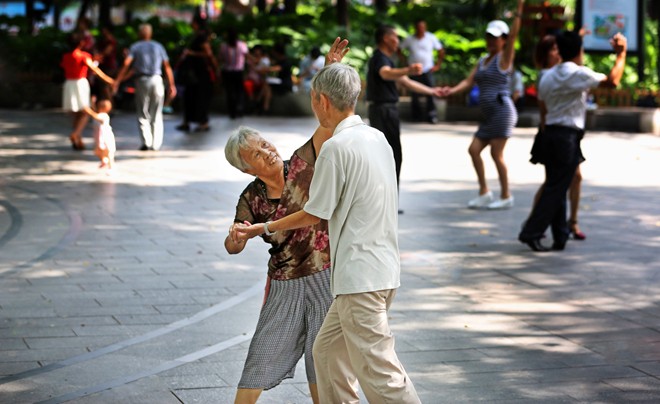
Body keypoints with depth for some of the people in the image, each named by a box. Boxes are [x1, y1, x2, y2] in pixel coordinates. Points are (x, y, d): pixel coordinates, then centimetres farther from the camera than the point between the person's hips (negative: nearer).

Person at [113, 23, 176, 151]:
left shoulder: (135, 47, 5)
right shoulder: (158, 47, 11)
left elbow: (126, 65, -8)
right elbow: (167, 67, 5)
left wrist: (117, 82, -9)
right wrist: (171, 84, 9)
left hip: (141, 81, -1)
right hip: (156, 79, 1)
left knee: (142, 114, 8)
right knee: (156, 114, 9)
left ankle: (146, 142, -3)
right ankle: (156, 144, 5)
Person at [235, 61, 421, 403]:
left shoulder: (336, 147, -15)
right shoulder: (377, 138, 11)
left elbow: (314, 214, -8)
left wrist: (265, 228, 6)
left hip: (360, 276, -10)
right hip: (383, 268, 10)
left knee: (378, 371, -8)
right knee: (328, 351, 20)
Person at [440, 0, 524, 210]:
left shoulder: (504, 58, -2)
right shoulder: (482, 61, 19)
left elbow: (513, 35, -15)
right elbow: (469, 81, 11)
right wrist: (452, 90, -8)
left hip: (502, 110, -8)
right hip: (489, 114, 8)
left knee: (496, 153, -8)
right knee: (474, 149, 3)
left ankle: (506, 196, 1)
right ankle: (484, 193, 10)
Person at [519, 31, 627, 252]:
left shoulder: (548, 76, 11)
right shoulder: (579, 74, -10)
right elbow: (613, 81, -10)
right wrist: (621, 53, 2)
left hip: (549, 134, 7)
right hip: (568, 137, -7)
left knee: (555, 187, 11)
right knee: (556, 189, -4)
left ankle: (560, 237, 15)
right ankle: (531, 233, -8)